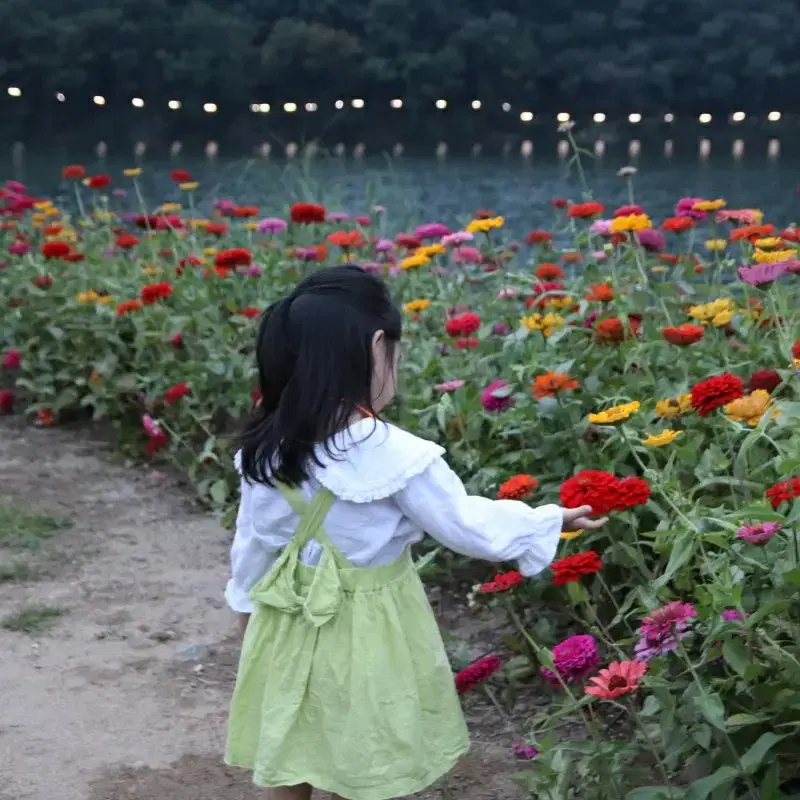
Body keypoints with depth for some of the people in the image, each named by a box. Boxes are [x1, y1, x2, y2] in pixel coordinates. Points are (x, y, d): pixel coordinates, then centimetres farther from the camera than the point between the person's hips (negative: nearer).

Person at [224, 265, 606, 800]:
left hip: (288, 629, 5)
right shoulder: (394, 455, -23)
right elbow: (467, 525, -12)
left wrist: (248, 605, 23)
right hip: (365, 639, -5)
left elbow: (252, 542, 5)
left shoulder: (267, 449, -6)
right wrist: (551, 521, 4)